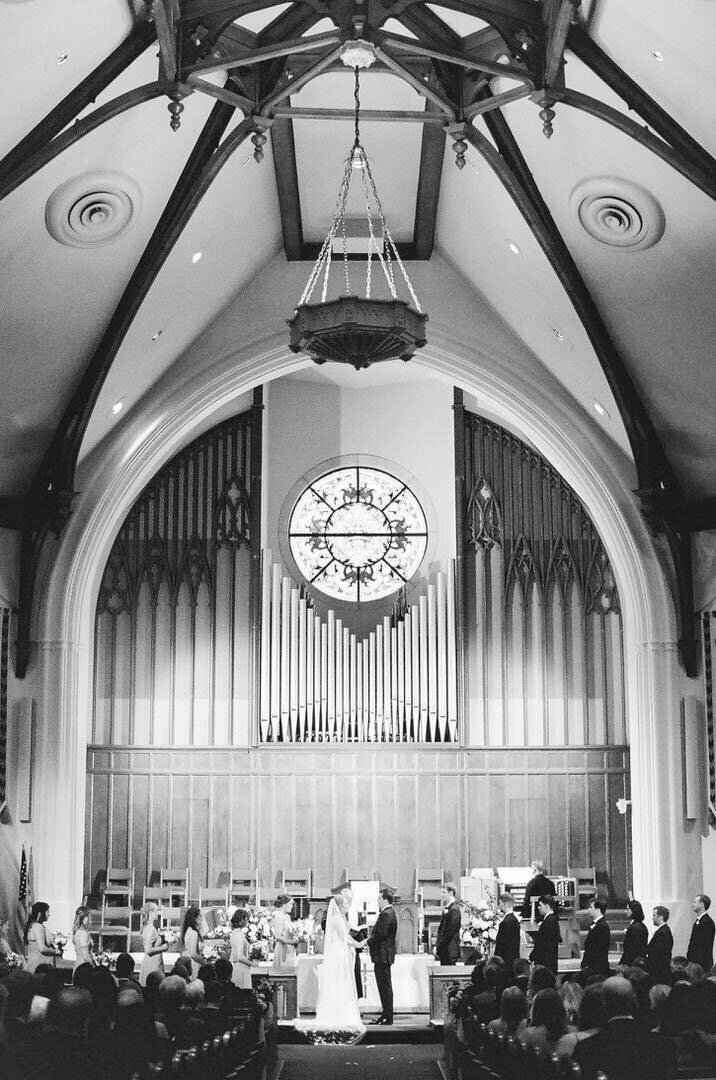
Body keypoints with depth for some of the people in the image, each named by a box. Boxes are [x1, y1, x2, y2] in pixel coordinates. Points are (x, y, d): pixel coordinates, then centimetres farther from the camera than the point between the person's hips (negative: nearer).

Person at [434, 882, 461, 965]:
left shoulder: (454, 910, -16)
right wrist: (437, 945, 11)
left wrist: (437, 947, -14)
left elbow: (449, 933, -19)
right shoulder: (447, 909, 15)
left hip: (450, 952, -10)